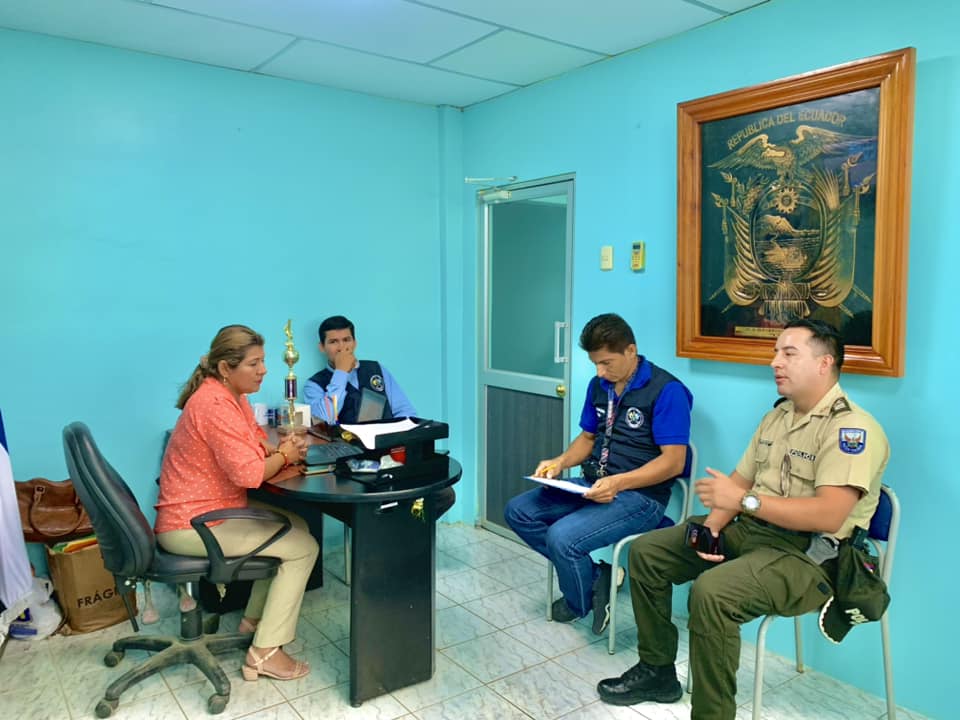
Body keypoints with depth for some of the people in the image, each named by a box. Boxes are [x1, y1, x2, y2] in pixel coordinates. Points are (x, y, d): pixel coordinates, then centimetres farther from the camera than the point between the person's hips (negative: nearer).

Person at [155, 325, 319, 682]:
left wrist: (281, 448, -4)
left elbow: (253, 444, 18)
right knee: (303, 547, -8)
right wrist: (284, 456, -10)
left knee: (295, 525, 16)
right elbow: (248, 473, -29)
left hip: (206, 512, 10)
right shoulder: (215, 405, -24)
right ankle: (265, 652, -2)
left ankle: (255, 619, 23)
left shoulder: (231, 396, 8)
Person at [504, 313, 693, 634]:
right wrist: (560, 462, -2)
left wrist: (618, 482, -30)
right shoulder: (599, 385, 8)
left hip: (640, 495, -8)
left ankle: (579, 603, 6)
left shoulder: (666, 390, -15)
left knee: (562, 536, -27)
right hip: (593, 486, 8)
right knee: (518, 511, -2)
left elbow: (674, 461, -18)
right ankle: (594, 574, 2)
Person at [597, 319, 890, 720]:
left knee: (711, 591, -35)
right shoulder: (777, 416, 12)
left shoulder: (852, 427, -16)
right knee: (646, 551, 5)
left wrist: (743, 500, -25)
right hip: (748, 530, 9)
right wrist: (711, 528, -5)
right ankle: (657, 671, 17)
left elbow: (829, 515, -27)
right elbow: (739, 481, 13)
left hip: (809, 554, -9)